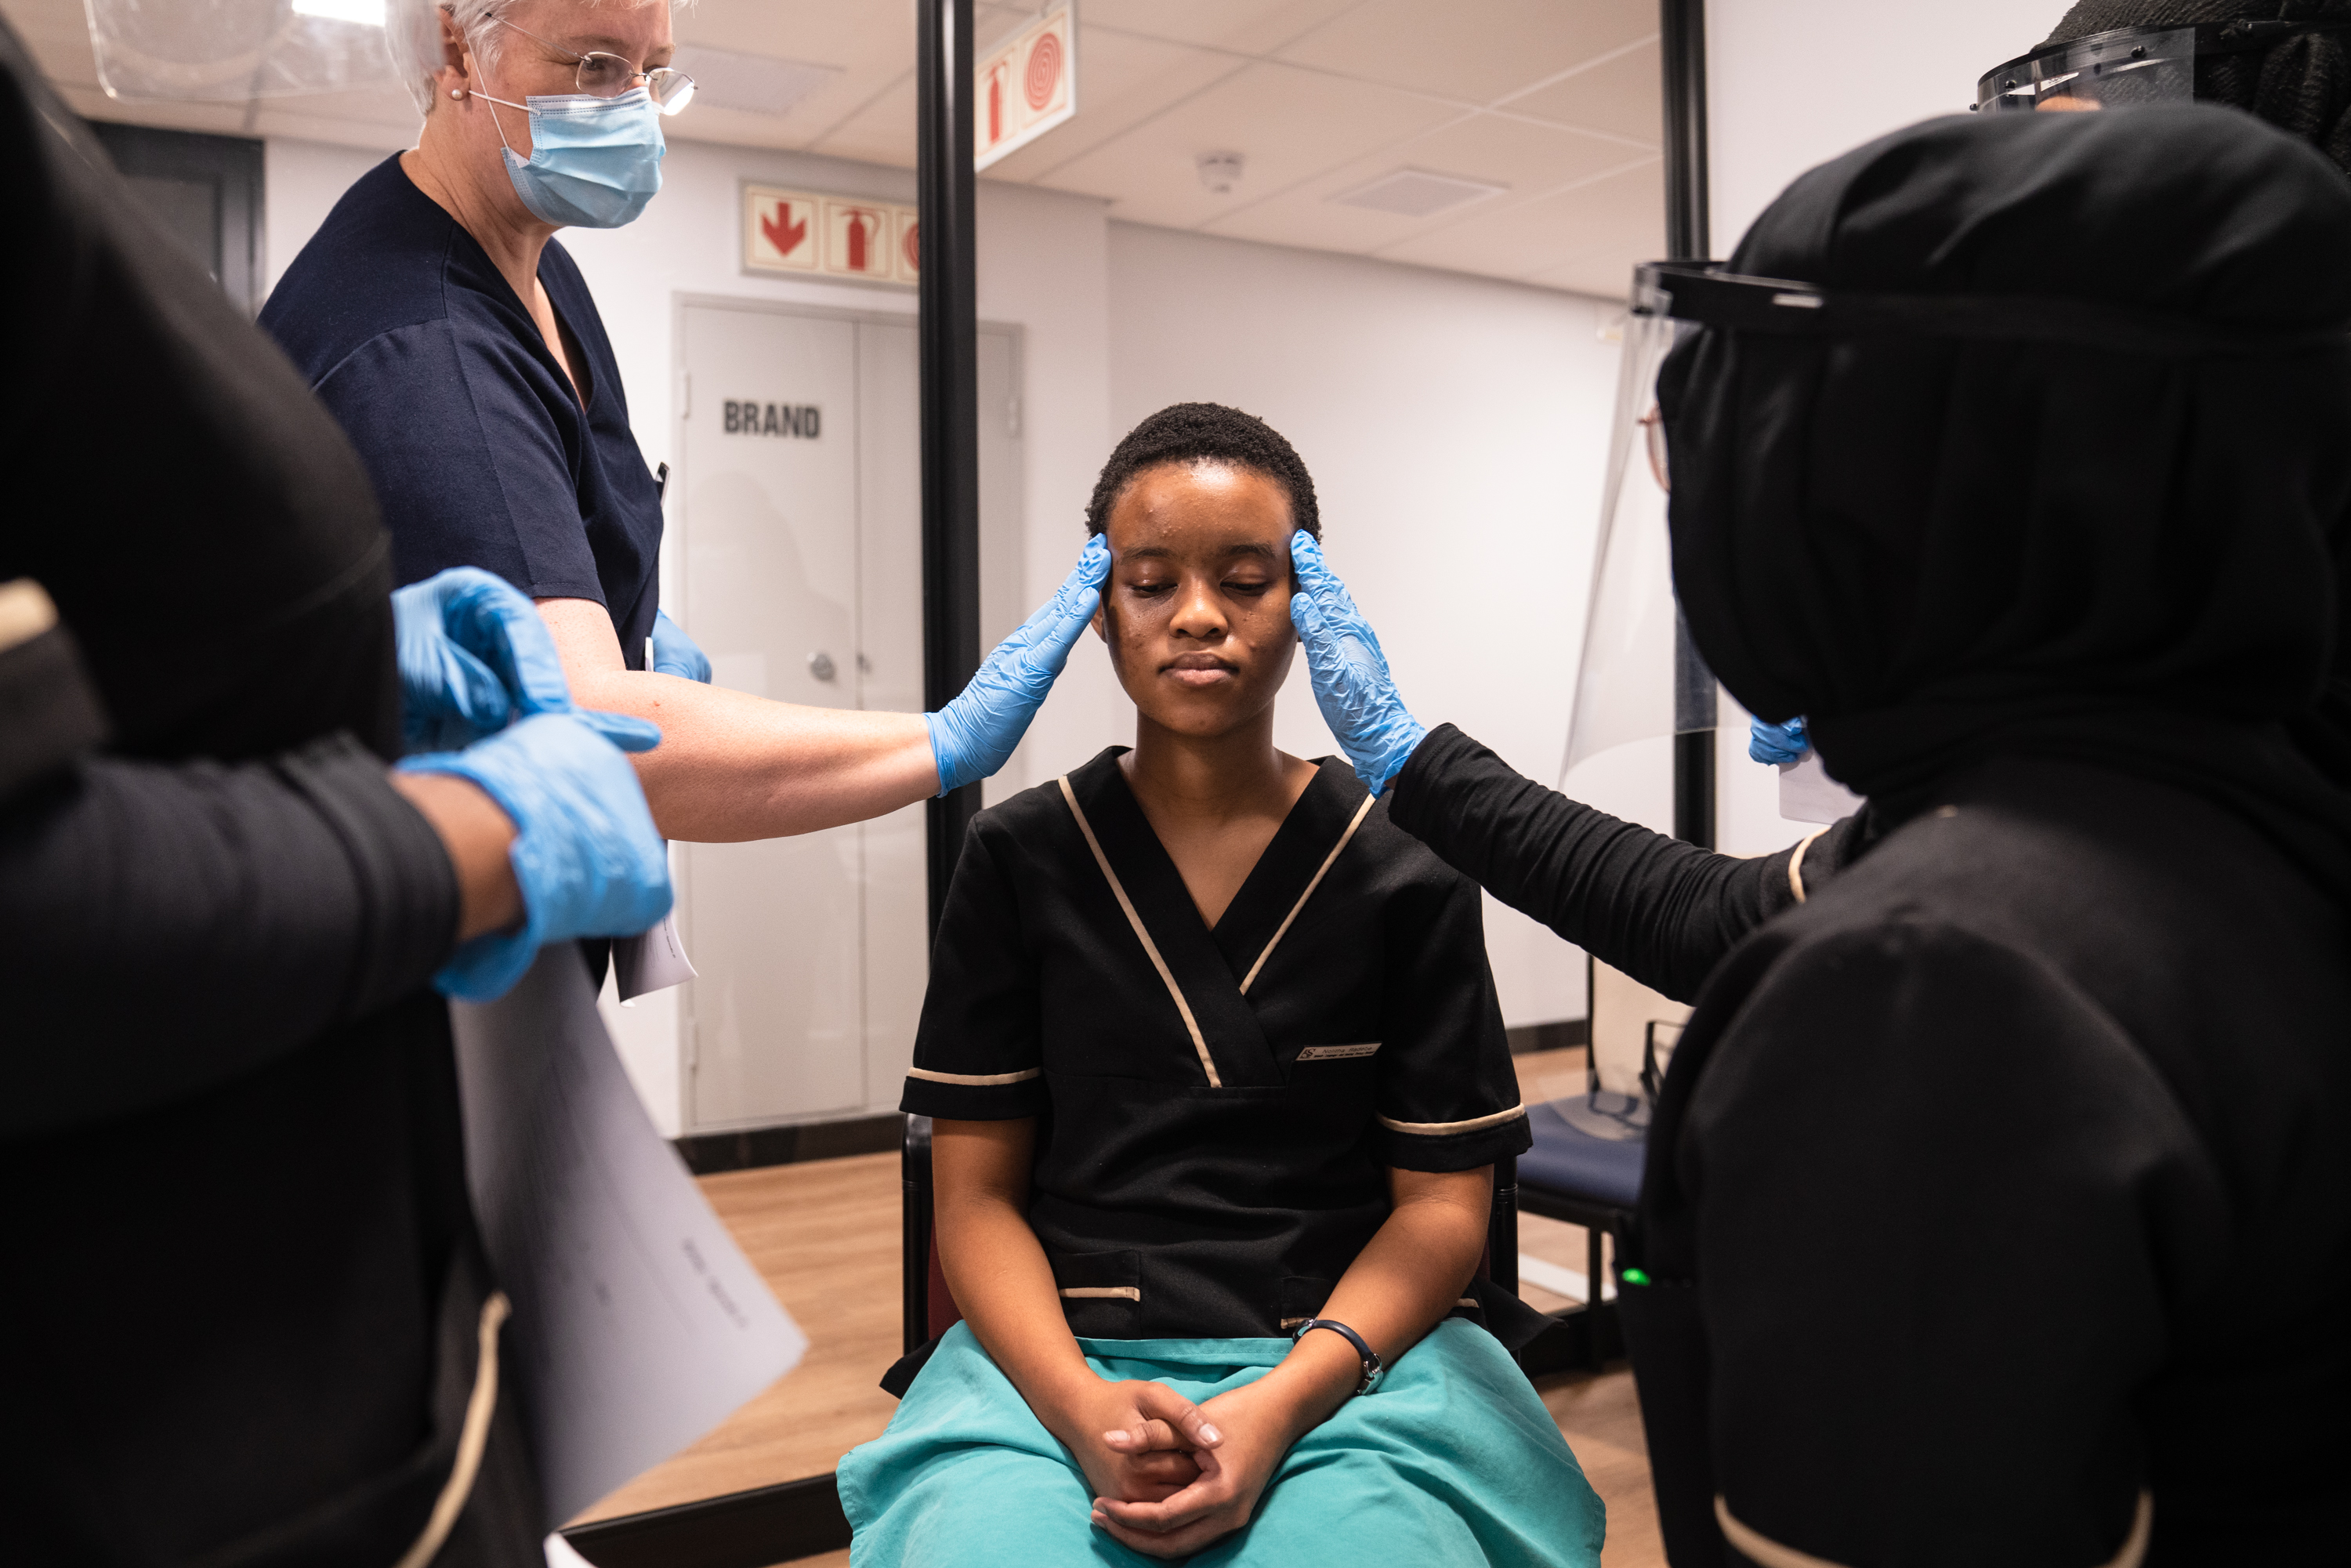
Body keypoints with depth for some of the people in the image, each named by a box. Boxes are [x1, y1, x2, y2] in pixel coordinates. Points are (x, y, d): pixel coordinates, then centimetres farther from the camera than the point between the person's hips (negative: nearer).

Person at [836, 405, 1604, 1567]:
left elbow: (1442, 1201, 2)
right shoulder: (1020, 858, 5)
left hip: (1350, 1353, 0)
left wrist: (1280, 1406, -15)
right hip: (1062, 1359, 1)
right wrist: (1079, 1405, -15)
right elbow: (977, 1190, 3)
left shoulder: (1406, 871, 3)